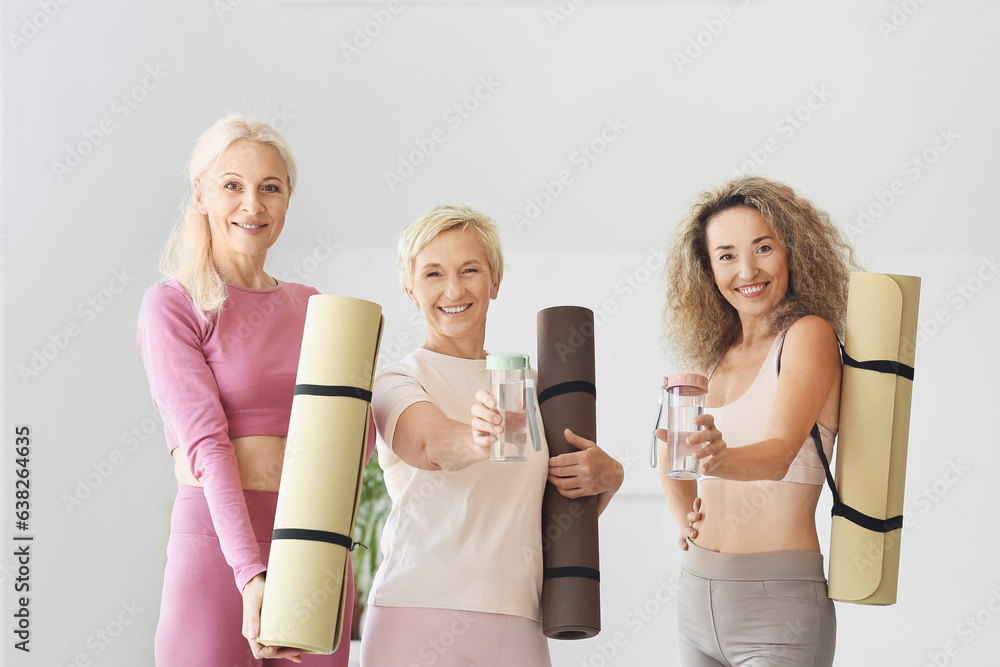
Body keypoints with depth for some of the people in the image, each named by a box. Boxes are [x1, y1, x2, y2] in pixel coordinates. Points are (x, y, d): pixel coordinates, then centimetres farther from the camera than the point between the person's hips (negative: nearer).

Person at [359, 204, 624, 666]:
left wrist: (608, 477, 1)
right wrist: (477, 440, -44)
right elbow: (430, 444, -23)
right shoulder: (398, 381, 0)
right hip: (420, 613, -4)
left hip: (517, 625, 4)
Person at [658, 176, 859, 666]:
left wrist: (720, 459, -41)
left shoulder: (810, 334, -6)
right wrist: (685, 520, 8)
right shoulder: (715, 356, 11)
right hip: (697, 595, 6)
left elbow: (780, 452, -22)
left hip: (779, 605, -6)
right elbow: (672, 458, 25)